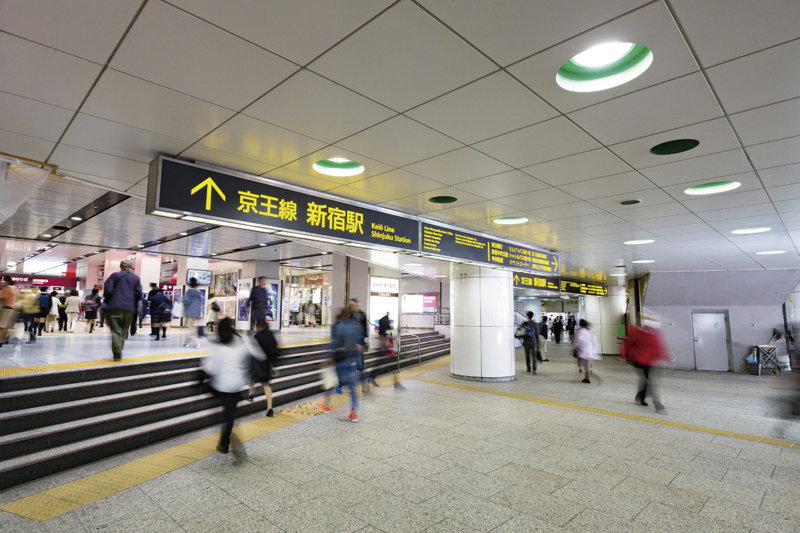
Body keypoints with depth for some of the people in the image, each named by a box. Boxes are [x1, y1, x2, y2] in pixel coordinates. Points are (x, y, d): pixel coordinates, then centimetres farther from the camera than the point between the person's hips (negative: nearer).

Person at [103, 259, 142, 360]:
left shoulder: (115, 275, 4)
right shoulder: (136, 278, 10)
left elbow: (107, 290, -4)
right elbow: (139, 294, 2)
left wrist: (108, 302, 11)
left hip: (115, 307, -2)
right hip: (129, 309, 2)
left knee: (116, 330, -4)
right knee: (124, 331, 13)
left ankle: (117, 354, -17)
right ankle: (119, 352, 15)